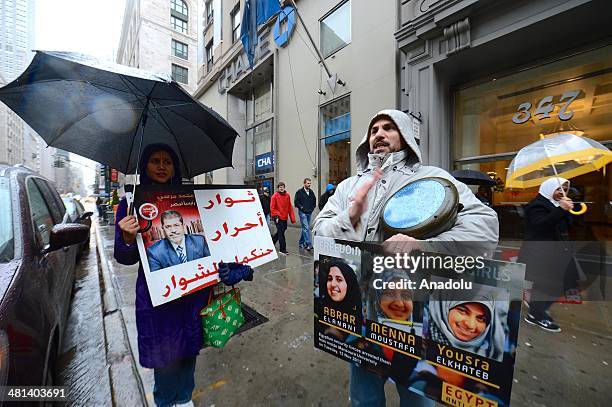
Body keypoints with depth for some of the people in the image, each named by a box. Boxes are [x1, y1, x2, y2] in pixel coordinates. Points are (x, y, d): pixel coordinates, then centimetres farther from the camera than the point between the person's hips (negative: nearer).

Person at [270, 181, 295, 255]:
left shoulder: (287, 196, 6)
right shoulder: (275, 196, -8)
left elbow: (290, 207, 8)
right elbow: (272, 208, -8)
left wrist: (292, 217, 4)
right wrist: (276, 215, -17)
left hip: (285, 217, 6)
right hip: (278, 218, -5)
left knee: (280, 231, 17)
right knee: (281, 233, -4)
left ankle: (272, 241, 41)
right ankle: (283, 250, 5)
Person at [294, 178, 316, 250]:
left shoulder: (311, 192, 10)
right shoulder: (299, 192, -6)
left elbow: (314, 201, 21)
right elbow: (296, 202, -8)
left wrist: (312, 208, 9)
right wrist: (302, 208, -10)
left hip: (309, 213, 6)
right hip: (302, 213, -6)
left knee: (305, 228, 13)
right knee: (306, 228, -12)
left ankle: (301, 243, 26)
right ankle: (308, 244, -10)